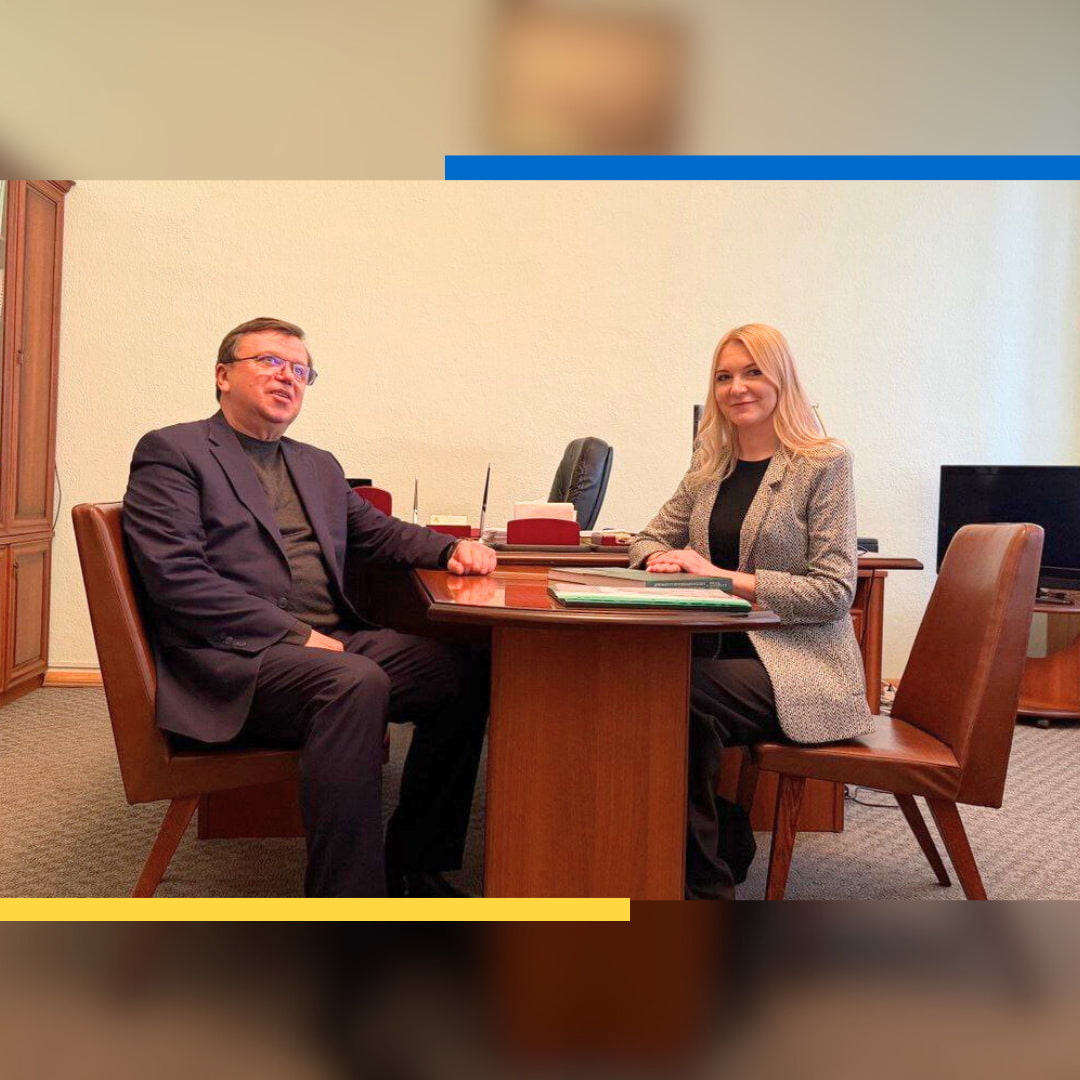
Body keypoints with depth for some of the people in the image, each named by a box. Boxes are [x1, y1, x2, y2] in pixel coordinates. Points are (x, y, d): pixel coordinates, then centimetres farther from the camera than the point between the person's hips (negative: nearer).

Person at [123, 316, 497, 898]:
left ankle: (416, 869, -5)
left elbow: (379, 532, 32)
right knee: (355, 683, -36)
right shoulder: (171, 451, 3)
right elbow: (177, 577, -10)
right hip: (230, 656, -7)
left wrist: (451, 549, 8)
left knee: (465, 668, -16)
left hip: (333, 644, 7)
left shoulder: (320, 466, 26)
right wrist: (297, 637, -16)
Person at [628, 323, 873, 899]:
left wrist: (722, 576, -19)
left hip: (798, 662, -5)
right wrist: (660, 560, -5)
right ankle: (725, 846, -2)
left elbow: (833, 590, -12)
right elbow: (650, 537, 21)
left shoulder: (824, 463, -5)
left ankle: (705, 881, -8)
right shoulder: (711, 465, 14)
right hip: (722, 648, 6)